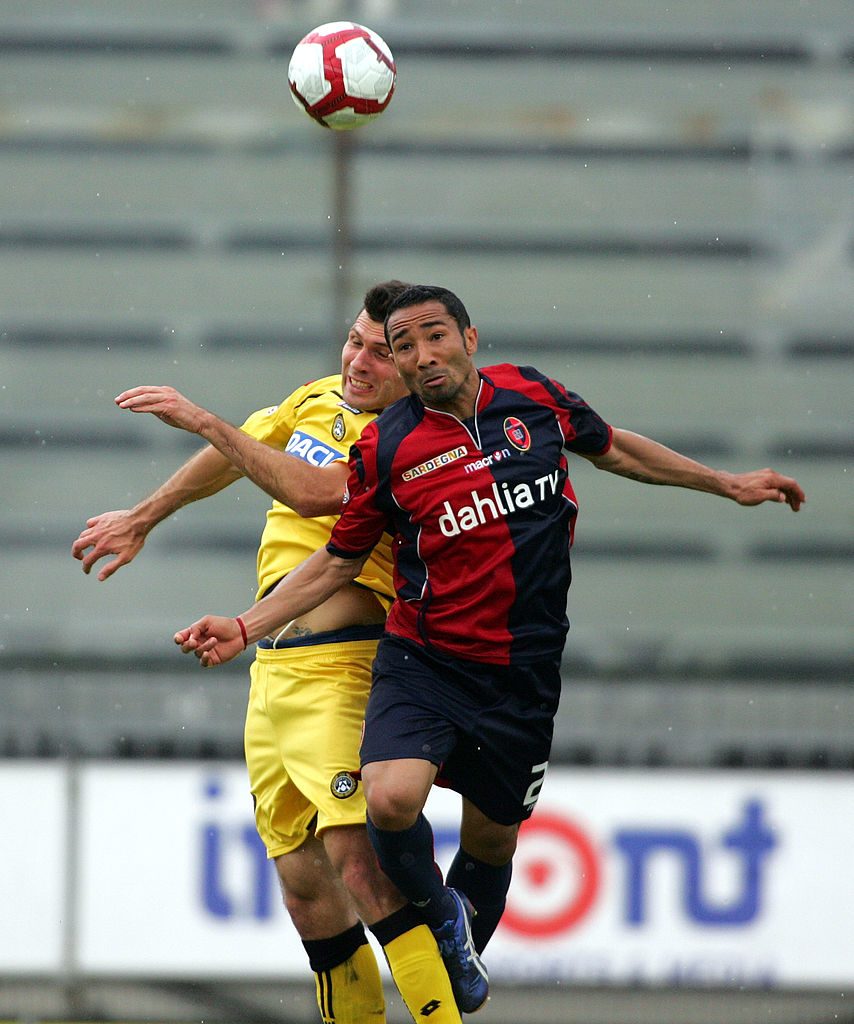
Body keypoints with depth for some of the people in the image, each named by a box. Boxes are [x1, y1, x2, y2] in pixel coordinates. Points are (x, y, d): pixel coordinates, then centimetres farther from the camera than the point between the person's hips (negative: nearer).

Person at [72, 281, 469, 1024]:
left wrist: (203, 421, -21)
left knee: (355, 852, -23)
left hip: (342, 663, -8)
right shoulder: (317, 400, 14)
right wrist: (143, 519, 42)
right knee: (302, 878, 6)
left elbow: (316, 493, -26)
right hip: (273, 670, 8)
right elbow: (236, 456, 32)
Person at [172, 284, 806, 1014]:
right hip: (423, 663, -2)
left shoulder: (533, 396, -1)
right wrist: (246, 628, -6)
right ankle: (436, 913, 6)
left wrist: (727, 484, 24)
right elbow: (338, 562, 4)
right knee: (391, 801, -26)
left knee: (491, 840, 12)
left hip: (522, 674, 3)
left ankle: (462, 966, 40)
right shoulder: (385, 448, -7)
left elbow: (611, 448, 19)